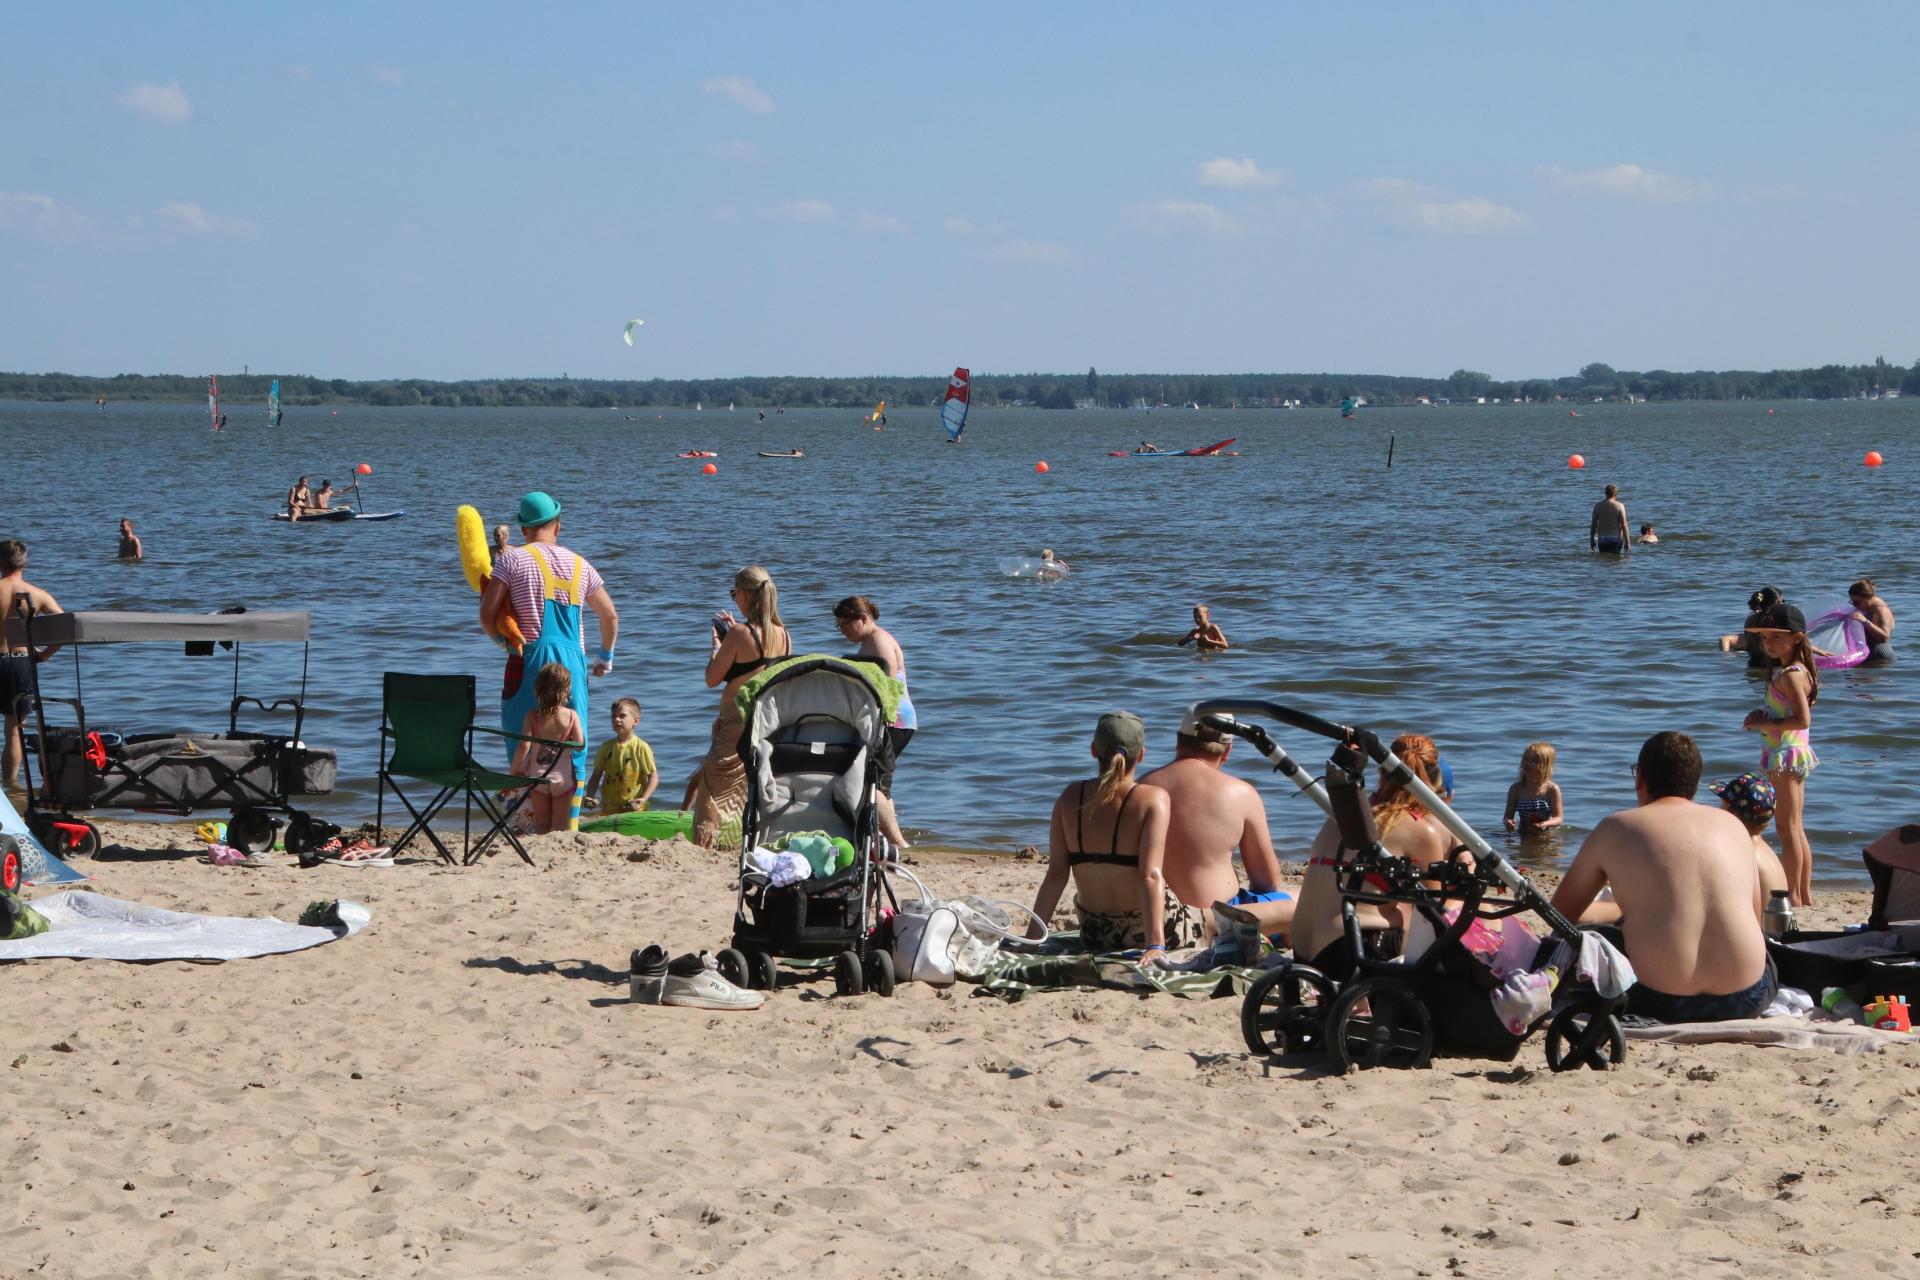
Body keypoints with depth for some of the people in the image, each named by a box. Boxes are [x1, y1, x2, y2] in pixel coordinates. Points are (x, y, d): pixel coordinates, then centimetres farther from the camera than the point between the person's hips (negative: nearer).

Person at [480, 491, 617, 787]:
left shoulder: (512, 559, 0)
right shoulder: (580, 565, 13)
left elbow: (487, 615, -6)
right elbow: (610, 616, 21)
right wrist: (605, 657, 38)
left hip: (530, 659, -4)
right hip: (573, 662, 4)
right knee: (574, 750, 7)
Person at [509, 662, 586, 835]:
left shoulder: (533, 715, -8)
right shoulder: (572, 715, -10)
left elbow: (524, 745, -15)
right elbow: (580, 745, -11)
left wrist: (514, 770, -3)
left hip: (537, 777, 1)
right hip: (563, 778, -1)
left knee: (541, 825, 12)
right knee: (559, 827, 8)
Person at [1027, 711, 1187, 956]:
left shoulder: (1070, 798, -4)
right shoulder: (1152, 800, -16)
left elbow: (1056, 874, -8)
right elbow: (1151, 875, -24)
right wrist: (1156, 945, -28)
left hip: (1094, 936, 5)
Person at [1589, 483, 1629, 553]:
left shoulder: (1598, 506, 2)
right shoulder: (1619, 506, -6)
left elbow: (1593, 524, 4)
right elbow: (1623, 525, -8)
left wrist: (1592, 540, 12)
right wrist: (1627, 542, -2)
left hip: (1602, 540, 3)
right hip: (1615, 539, -3)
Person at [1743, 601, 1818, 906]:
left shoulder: (1790, 675, -19)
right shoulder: (1797, 671, 12)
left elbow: (1802, 719, -28)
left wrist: (1766, 724, -19)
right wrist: (1763, 717, 5)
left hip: (1785, 754, -11)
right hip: (1795, 754, 11)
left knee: (1787, 827, -6)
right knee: (1795, 828, 14)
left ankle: (1793, 896, -4)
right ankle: (1805, 893, 19)